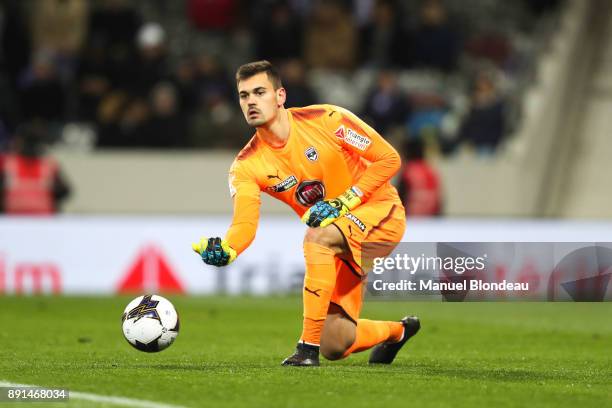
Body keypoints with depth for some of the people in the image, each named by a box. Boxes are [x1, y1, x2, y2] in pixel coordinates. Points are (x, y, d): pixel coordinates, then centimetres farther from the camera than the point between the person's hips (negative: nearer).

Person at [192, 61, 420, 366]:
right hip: (336, 245, 5)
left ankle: (308, 347, -32)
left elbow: (388, 159, -13)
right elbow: (245, 223, -22)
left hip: (379, 213, -5)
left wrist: (342, 203, -22)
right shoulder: (247, 166, -8)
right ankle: (398, 331, 34)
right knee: (335, 347, -1)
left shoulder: (326, 120, -17)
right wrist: (225, 250, -45)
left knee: (318, 235, -37)